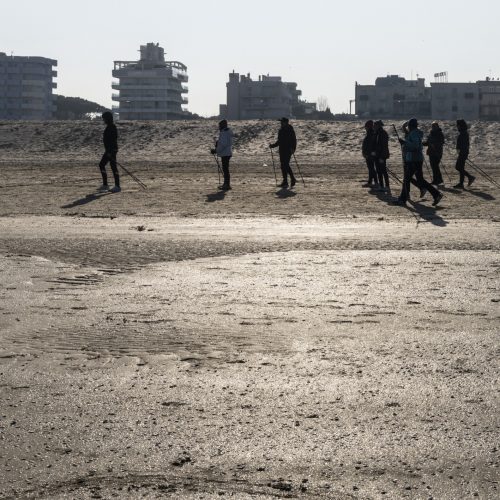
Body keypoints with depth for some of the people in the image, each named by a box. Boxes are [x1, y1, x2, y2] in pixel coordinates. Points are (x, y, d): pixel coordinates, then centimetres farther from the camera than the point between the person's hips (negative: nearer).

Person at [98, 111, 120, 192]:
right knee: (101, 165, 13)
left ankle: (117, 187, -4)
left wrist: (110, 151, -24)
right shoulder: (109, 126, 15)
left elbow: (113, 140, -22)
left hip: (111, 150, -11)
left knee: (113, 167, -8)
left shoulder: (112, 127, -16)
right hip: (109, 150, 11)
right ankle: (105, 185, 17)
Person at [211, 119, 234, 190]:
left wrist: (216, 151, -19)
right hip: (227, 153, 11)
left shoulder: (224, 133, -17)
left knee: (225, 169, -8)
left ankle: (227, 185, -7)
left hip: (225, 154, -11)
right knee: (225, 169, 17)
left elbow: (223, 144, -23)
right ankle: (226, 184, 24)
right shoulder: (228, 132, 15)